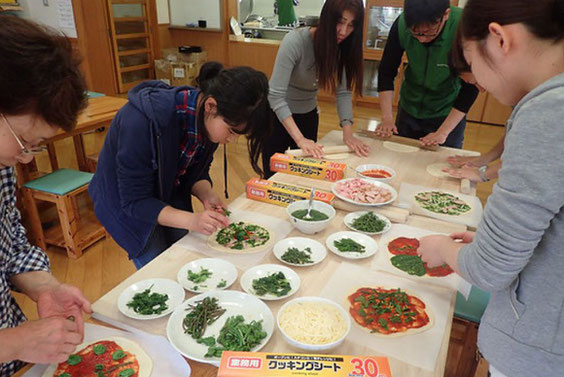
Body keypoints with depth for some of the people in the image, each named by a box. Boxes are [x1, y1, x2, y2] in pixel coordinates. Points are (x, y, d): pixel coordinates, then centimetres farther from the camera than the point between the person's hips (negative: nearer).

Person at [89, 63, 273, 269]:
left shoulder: (211, 120, -18)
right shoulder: (144, 119, -37)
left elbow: (196, 172, -3)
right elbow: (135, 202, -30)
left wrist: (206, 195, -24)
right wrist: (192, 220, -41)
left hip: (170, 199, 5)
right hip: (127, 204, -5)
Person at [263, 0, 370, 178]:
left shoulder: (343, 47, -11)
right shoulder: (295, 41, -27)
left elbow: (344, 92, -9)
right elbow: (275, 95, -30)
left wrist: (348, 132, -23)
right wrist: (299, 139, -35)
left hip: (308, 116, 5)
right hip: (278, 115, -4)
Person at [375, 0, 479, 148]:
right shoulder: (401, 24, -21)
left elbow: (470, 86, -21)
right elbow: (386, 72, -12)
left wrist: (443, 132, -25)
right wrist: (387, 118, -20)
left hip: (448, 114, -2)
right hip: (408, 110, 3)